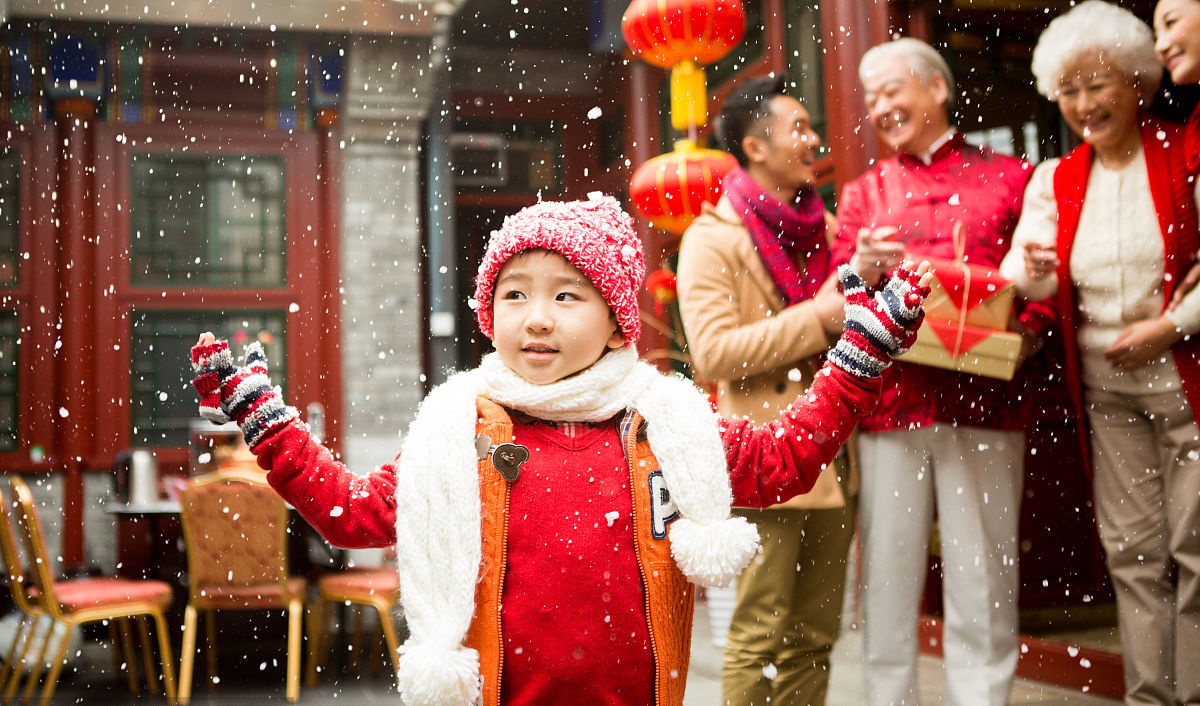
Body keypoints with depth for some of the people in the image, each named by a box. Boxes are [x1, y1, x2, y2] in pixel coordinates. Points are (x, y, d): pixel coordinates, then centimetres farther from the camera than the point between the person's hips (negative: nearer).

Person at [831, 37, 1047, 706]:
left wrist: (1027, 331, -12)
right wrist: (861, 269, -10)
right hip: (890, 405, 1)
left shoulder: (1009, 177, 12)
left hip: (983, 405, -1)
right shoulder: (863, 194, 17)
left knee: (984, 585, 2)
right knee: (889, 581, 3)